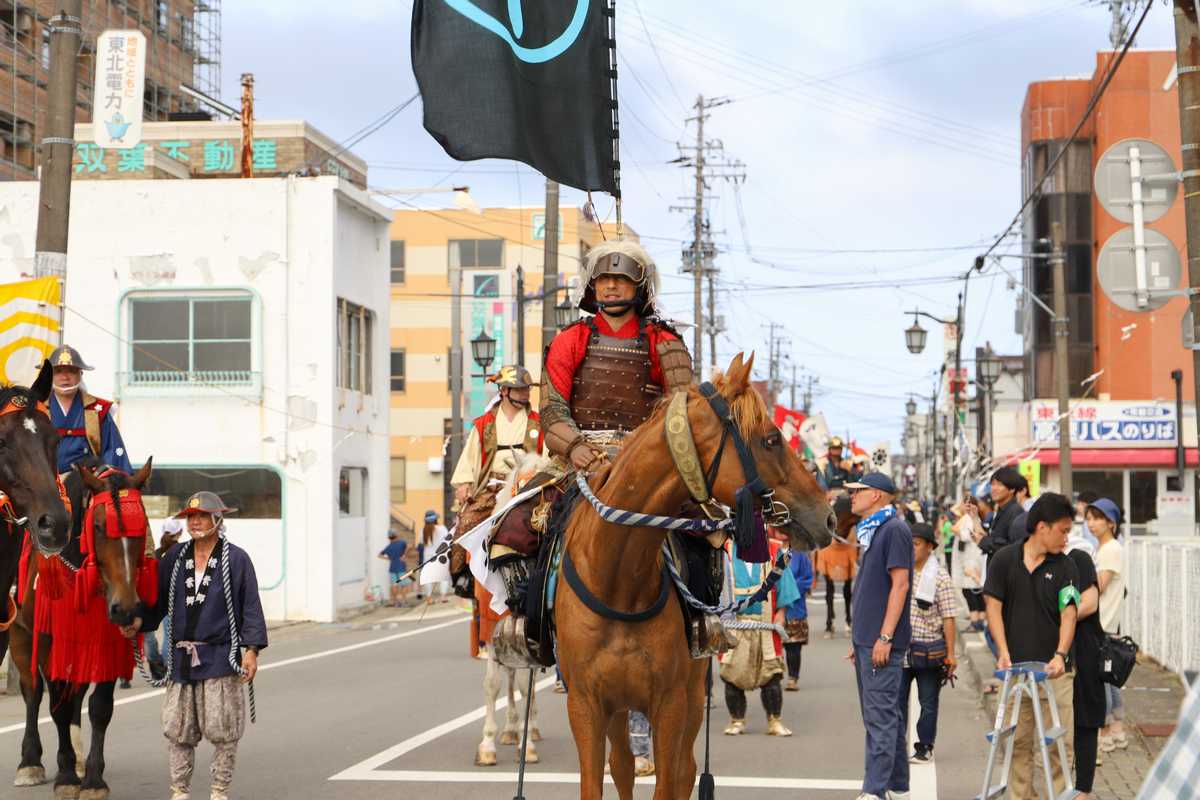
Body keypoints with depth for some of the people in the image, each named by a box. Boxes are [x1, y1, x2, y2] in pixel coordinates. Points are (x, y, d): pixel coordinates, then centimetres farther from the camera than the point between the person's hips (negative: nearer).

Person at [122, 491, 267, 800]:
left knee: (222, 729, 1)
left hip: (220, 656, -4)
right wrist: (140, 622, -7)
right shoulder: (175, 557, 9)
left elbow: (251, 608, -3)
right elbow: (159, 599, 12)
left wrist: (251, 650, -10)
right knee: (177, 730, 7)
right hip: (181, 658, 4)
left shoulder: (236, 558, -2)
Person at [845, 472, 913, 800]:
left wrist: (885, 637, -21)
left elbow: (900, 584, -17)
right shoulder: (871, 531, 18)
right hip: (866, 638, 10)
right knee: (882, 714, 13)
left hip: (882, 640, -10)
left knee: (880, 715, -11)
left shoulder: (895, 529, -11)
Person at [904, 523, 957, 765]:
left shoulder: (940, 577, -5)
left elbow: (948, 618, -5)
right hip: (900, 646, 3)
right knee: (897, 699, 5)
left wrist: (950, 653, -8)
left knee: (928, 702, 7)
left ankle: (925, 748, 17)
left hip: (929, 649, -3)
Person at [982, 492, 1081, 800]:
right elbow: (994, 607, 0)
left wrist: (1060, 654, -23)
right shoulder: (1004, 559, 1)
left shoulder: (1065, 567, 1)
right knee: (1018, 741, 7)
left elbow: (1068, 614, -7)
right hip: (1014, 668, 0)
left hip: (1053, 669, 0)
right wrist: (1003, 652, -11)